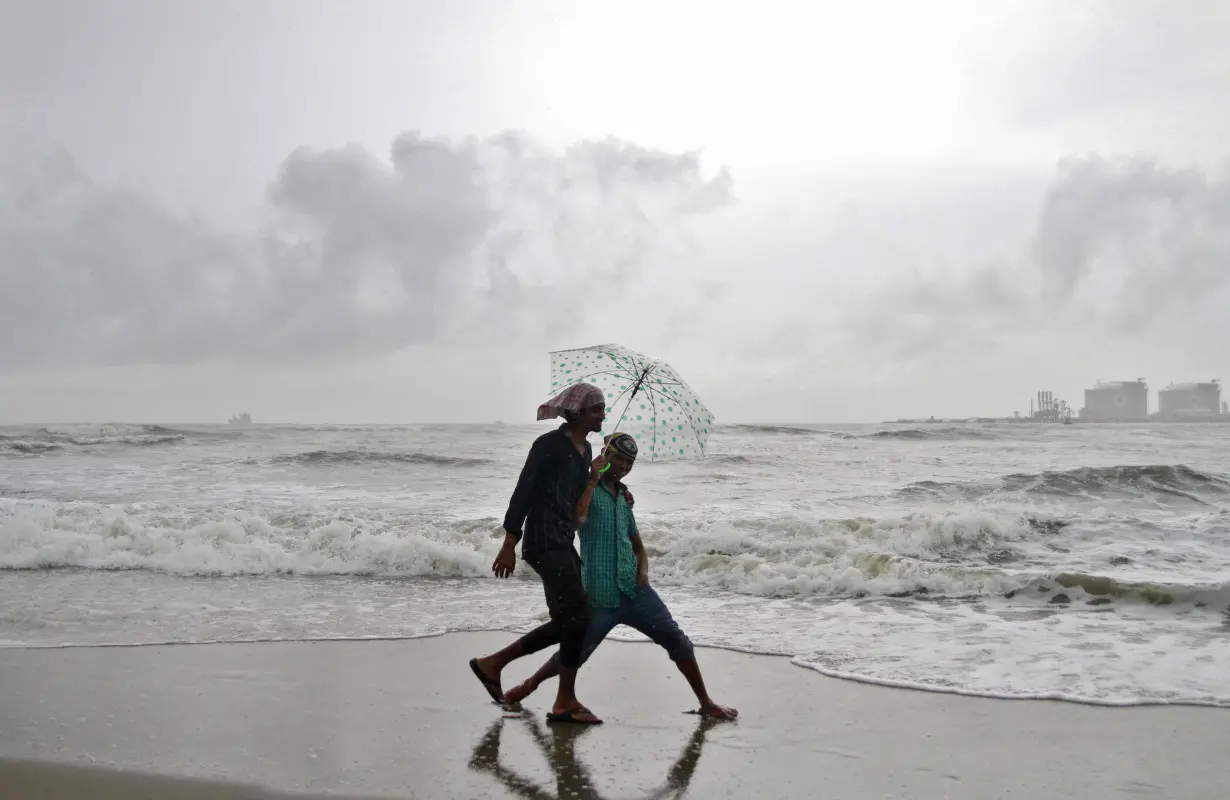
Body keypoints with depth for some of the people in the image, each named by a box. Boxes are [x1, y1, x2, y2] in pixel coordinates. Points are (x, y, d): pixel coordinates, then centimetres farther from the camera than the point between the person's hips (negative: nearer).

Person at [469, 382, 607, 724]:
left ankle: (492, 663, 21)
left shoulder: (585, 450, 15)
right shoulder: (550, 444, -11)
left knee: (567, 622, 11)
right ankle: (565, 702, 0)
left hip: (563, 542, 10)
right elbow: (524, 491, -13)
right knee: (578, 615, -12)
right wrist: (510, 542, -17)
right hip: (543, 540, -10)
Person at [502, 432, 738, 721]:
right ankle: (530, 684, 31)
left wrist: (643, 570, 3)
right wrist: (593, 480, -19)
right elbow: (577, 519, -26)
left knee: (677, 640, -1)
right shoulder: (588, 488, -2)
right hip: (599, 596, -5)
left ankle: (706, 704, 9)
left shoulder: (623, 498, 16)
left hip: (634, 590, 5)